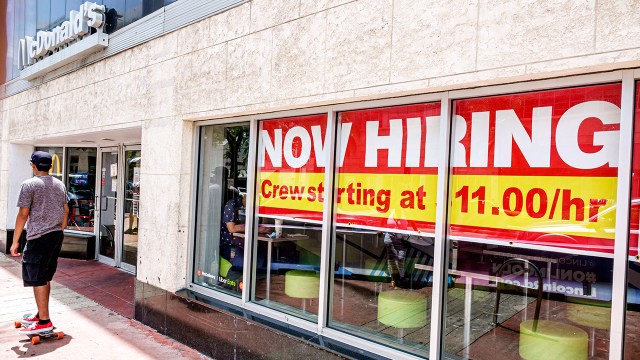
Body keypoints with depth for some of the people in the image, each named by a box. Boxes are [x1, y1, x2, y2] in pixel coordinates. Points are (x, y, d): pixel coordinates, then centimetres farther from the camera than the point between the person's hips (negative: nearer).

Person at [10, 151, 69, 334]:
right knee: (45, 278, 18)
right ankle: (41, 314, 28)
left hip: (39, 237, -7)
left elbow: (23, 214, -11)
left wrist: (15, 241, -5)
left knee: (38, 280, -2)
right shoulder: (59, 184, 11)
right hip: (57, 236, 7)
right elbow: (66, 211, 14)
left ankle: (44, 321, 1)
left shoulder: (29, 185, -9)